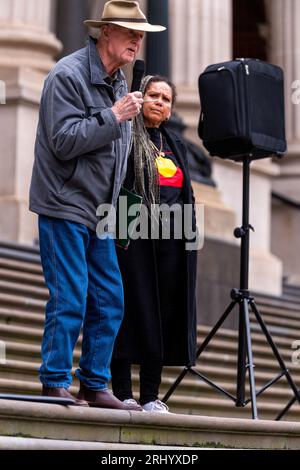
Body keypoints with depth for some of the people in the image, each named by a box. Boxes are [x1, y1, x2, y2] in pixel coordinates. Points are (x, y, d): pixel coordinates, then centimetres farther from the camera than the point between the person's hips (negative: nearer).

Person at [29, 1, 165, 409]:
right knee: (69, 299, -8)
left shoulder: (119, 83, 16)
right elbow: (64, 141, -19)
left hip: (99, 212, 8)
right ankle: (55, 386, 1)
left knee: (110, 302, 6)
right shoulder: (68, 75, -11)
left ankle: (95, 386, 14)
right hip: (64, 206, -8)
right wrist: (114, 116, -18)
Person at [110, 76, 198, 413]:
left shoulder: (175, 144, 21)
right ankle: (123, 394, 0)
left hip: (172, 241, 6)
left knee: (164, 314, 5)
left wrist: (190, 230, 14)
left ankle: (150, 396, 10)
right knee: (133, 308, -5)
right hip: (135, 236, -6)